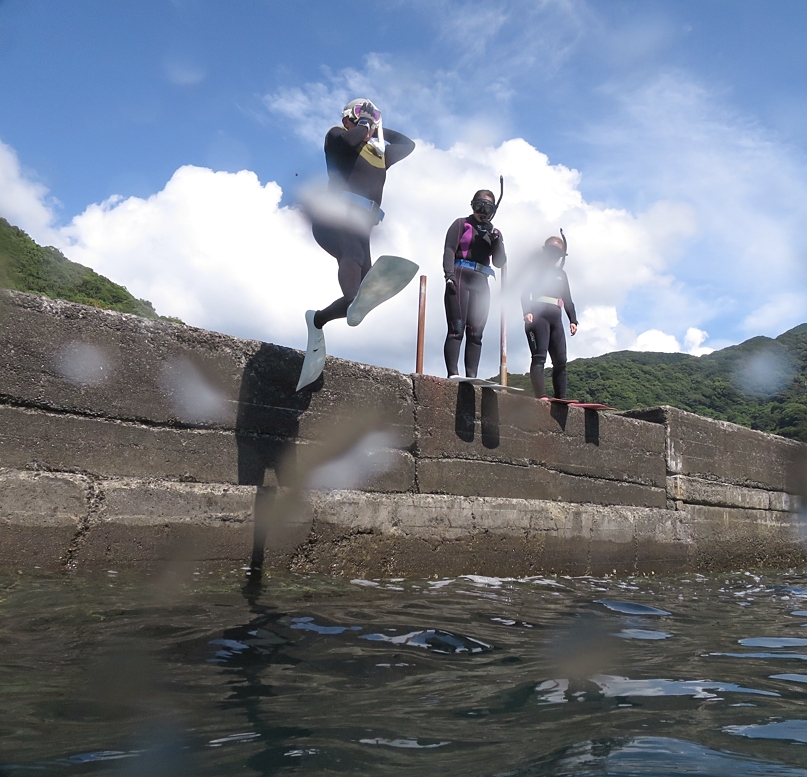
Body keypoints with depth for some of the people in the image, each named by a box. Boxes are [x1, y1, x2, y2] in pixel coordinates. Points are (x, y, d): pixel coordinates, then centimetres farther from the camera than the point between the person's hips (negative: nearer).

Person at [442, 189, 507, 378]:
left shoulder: (494, 233, 20)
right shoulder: (461, 224, 9)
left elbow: (500, 262, 11)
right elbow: (449, 250, -2)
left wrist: (495, 239, -3)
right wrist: (449, 275, -17)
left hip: (481, 284, 5)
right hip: (460, 279, -4)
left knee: (475, 333, -2)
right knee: (456, 329, -13)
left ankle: (471, 376, -4)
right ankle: (453, 374, -19)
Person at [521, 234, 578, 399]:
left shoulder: (562, 274, 27)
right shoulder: (536, 268, 11)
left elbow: (568, 299, 25)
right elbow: (526, 292, -2)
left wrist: (573, 320, 10)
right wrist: (527, 311, -19)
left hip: (556, 319, 6)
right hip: (538, 316, -6)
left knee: (560, 360, -2)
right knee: (539, 357, -17)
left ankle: (561, 399, -4)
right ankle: (541, 396, -27)